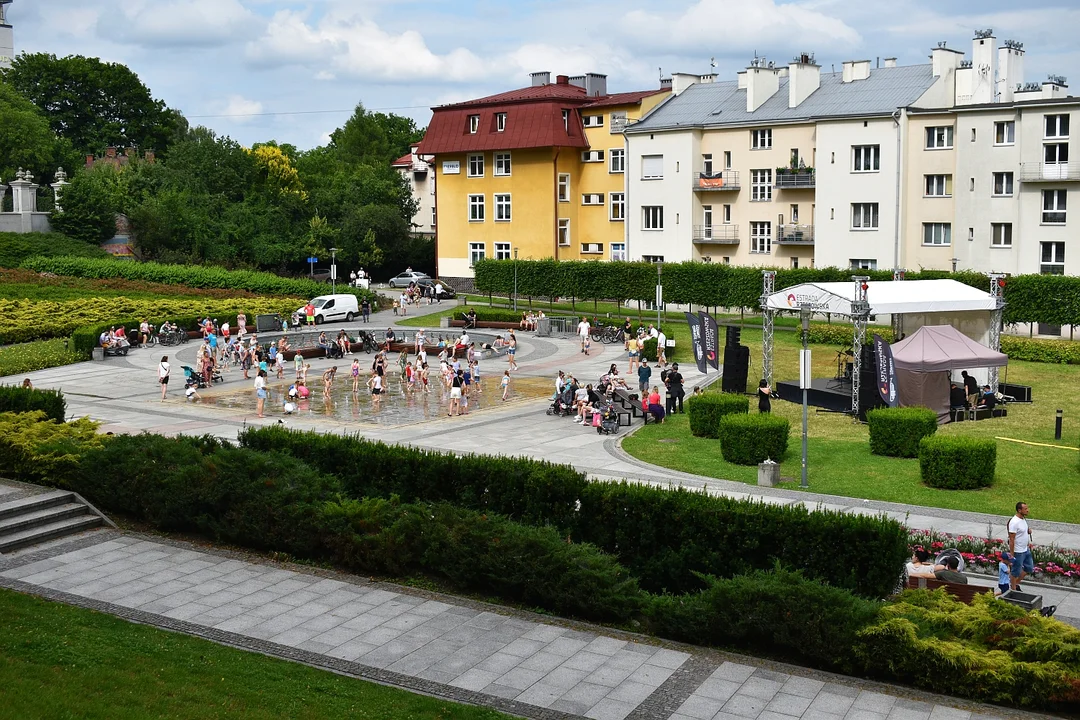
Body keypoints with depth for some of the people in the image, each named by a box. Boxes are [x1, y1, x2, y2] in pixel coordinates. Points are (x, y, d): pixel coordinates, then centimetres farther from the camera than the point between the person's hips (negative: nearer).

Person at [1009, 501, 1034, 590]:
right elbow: (1011, 539, -23)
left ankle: (1016, 583, 33)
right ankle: (1014, 590, 20)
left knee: (1029, 568, 19)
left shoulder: (1023, 519, 4)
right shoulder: (1014, 522, -25)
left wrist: (1028, 530, -1)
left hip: (1026, 550, 9)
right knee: (1016, 572, 5)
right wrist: (1012, 554, -22)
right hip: (1018, 552, -9)